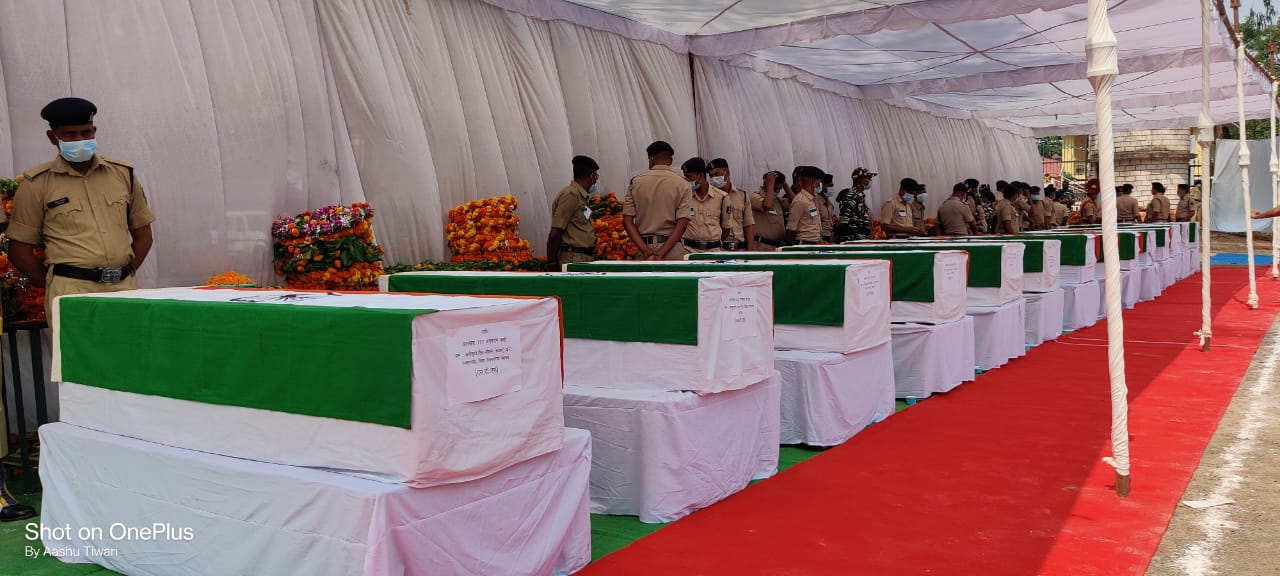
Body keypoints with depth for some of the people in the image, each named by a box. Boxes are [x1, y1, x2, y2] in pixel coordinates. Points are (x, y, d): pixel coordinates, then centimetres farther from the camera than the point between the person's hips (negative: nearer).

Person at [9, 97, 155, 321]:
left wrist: (125, 275, 6)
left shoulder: (123, 173, 11)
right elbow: (19, 250, 5)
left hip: (124, 287, 3)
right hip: (71, 291, -3)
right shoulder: (37, 183, 4)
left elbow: (142, 234, 16)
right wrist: (52, 287, 1)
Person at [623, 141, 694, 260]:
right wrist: (661, 254, -14)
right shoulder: (682, 184, -1)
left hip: (643, 247, 2)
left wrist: (645, 250, -10)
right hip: (671, 247, -1)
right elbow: (682, 224, -11)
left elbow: (627, 220, -2)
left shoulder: (636, 182, 5)